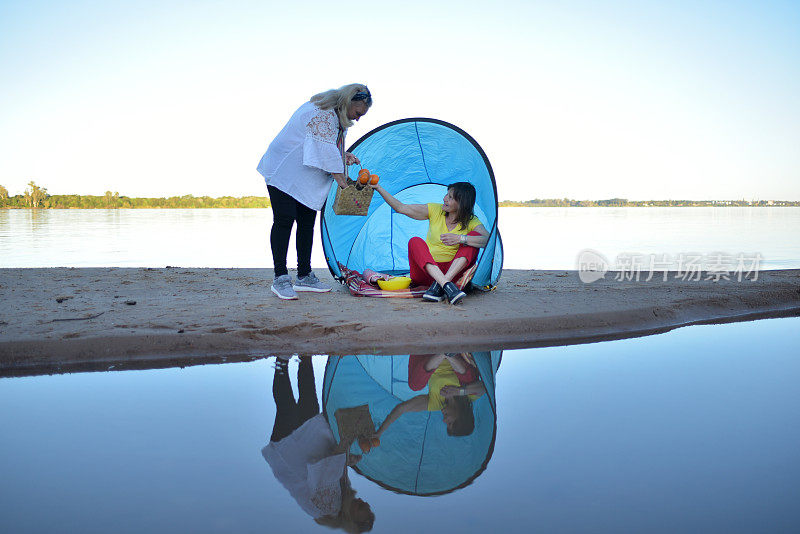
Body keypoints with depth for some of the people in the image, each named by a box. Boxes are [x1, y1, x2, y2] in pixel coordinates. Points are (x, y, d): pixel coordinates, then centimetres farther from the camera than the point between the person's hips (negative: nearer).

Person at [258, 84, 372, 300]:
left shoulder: (334, 116, 10)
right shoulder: (322, 113, -22)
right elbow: (326, 152, -25)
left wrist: (344, 157, 4)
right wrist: (343, 182, -21)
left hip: (305, 179, 10)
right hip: (284, 172, -10)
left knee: (307, 223, 7)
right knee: (284, 220, -13)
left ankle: (304, 276, 13)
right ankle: (280, 278, -9)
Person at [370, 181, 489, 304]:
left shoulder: (471, 222, -5)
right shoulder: (435, 210, -1)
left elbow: (488, 240, -25)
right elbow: (401, 208, 0)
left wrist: (460, 238, -35)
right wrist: (379, 188, -5)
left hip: (452, 270, -1)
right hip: (425, 270, 1)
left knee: (474, 235, -22)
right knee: (415, 241, -28)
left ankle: (438, 286, -37)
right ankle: (446, 285, -46)